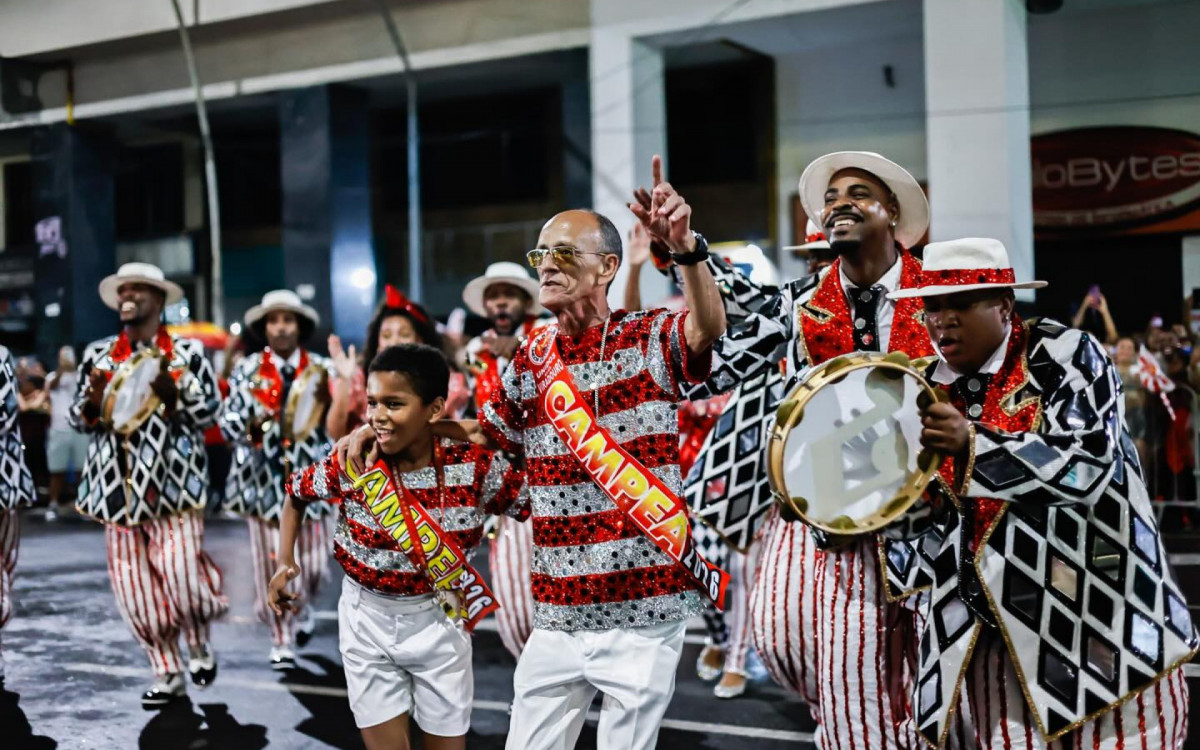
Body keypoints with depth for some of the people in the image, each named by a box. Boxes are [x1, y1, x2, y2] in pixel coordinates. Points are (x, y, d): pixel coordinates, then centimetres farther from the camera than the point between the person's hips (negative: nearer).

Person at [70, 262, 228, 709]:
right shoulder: (97, 354, 9)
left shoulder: (187, 353, 1)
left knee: (180, 575, -9)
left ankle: (198, 646, 21)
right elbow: (76, 418, 12)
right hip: (119, 485, 3)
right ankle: (167, 672, 16)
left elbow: (210, 413, -1)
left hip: (173, 482, -3)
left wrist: (172, 393, -17)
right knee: (133, 583, 3)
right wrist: (93, 404, -10)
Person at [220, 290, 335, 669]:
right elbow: (227, 425, 1)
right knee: (272, 563, -1)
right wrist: (250, 421, -20)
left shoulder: (321, 369, 4)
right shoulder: (247, 370, 4)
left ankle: (303, 608, 35)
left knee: (312, 563, 2)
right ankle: (282, 640, 14)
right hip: (263, 478, 0)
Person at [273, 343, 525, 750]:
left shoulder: (475, 466, -18)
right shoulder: (351, 464, -14)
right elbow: (296, 495, 5)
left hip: (438, 618, 0)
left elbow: (533, 505, -9)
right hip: (367, 618, 0)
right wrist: (286, 562, -2)